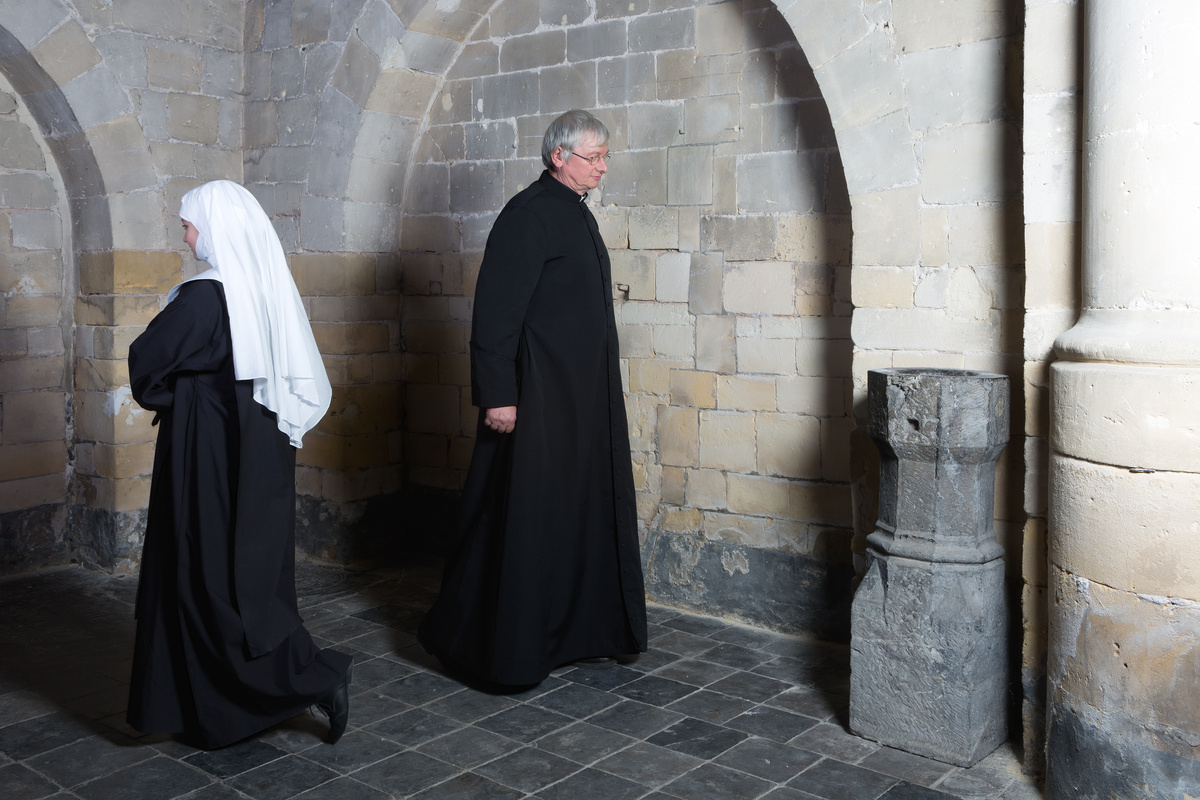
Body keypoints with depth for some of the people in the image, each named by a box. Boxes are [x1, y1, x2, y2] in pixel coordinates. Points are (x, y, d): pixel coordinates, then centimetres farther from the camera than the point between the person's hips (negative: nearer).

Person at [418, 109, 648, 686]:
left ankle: (577, 632, 26)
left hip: (584, 398, 9)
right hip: (536, 397, -9)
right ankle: (482, 642, 13)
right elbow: (496, 310, -19)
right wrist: (498, 395, -23)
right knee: (523, 520, -2)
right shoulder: (528, 214, -14)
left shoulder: (575, 213, 15)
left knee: (581, 512, 14)